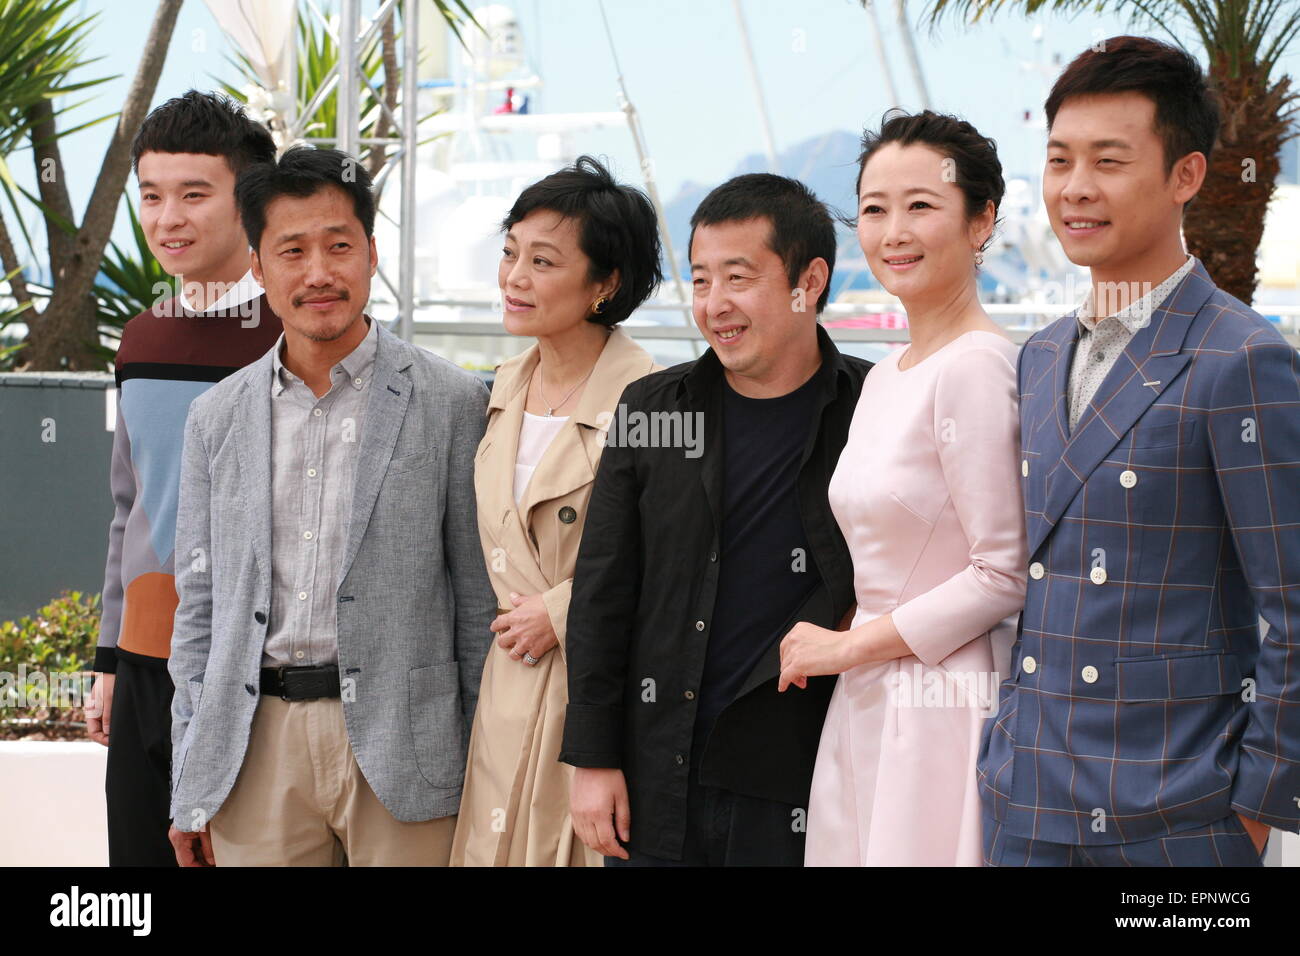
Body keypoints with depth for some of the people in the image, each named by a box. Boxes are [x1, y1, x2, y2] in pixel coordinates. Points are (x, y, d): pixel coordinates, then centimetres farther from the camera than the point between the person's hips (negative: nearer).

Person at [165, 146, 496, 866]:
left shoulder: (451, 401, -1)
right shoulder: (218, 415, 10)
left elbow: (479, 597, 1)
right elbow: (199, 600, 12)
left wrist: (487, 775, -1)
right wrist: (191, 791, 9)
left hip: (400, 746, -3)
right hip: (256, 746, 3)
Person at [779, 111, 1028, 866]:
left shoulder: (977, 366, -14)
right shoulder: (884, 380, 14)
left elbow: (1005, 576, -17)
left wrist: (846, 646, -10)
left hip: (948, 711, -8)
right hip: (869, 711, 8)